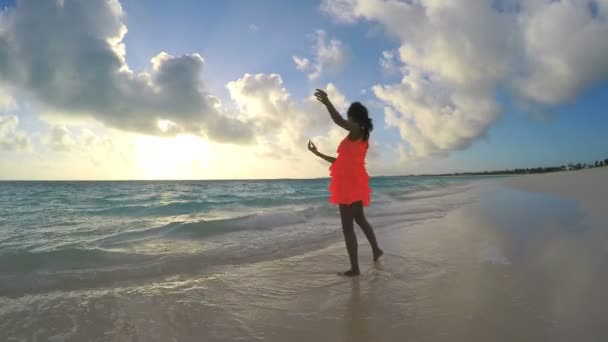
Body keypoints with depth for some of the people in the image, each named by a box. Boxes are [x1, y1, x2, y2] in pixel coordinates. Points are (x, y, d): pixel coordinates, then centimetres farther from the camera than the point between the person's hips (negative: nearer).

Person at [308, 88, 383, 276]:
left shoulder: (356, 132, -9)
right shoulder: (360, 137, 19)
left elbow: (339, 120, -33)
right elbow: (341, 161, 20)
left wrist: (327, 102, -24)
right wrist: (318, 153, 23)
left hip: (350, 184, -10)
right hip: (355, 183, 10)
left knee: (347, 226, -4)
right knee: (360, 219, 26)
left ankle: (354, 268, 2)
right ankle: (376, 249, 37)